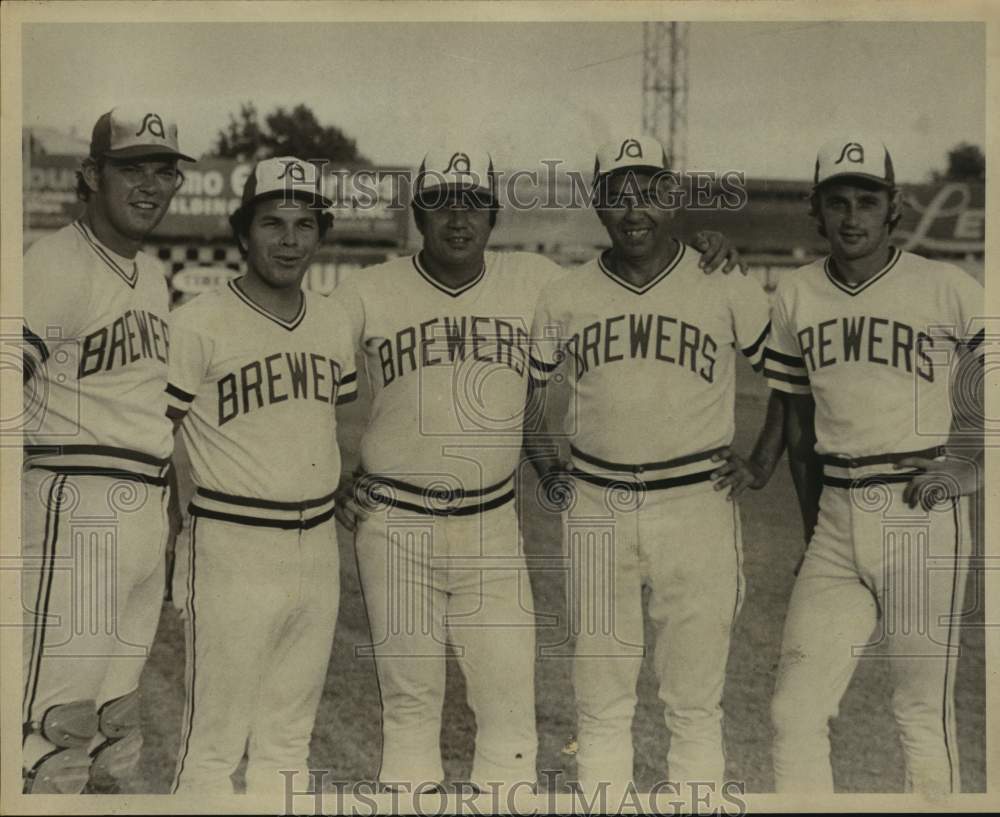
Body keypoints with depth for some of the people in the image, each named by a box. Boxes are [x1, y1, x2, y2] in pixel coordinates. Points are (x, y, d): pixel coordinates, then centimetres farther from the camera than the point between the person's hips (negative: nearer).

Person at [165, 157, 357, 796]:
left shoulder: (334, 322, 9)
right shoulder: (199, 323, -9)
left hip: (318, 549, 6)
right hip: (234, 551, -6)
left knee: (290, 740, 17)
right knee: (215, 745, 0)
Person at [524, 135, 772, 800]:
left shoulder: (729, 288, -1)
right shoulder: (564, 297, 5)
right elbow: (529, 390, 18)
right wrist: (549, 471, 8)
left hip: (697, 503, -2)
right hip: (594, 508, 2)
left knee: (696, 704, 5)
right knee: (600, 701, 10)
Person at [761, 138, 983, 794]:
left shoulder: (948, 290, -4)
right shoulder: (795, 295, 8)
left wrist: (969, 466, -6)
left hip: (921, 515, -3)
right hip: (836, 522, 4)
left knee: (924, 711, 4)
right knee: (795, 711, 1)